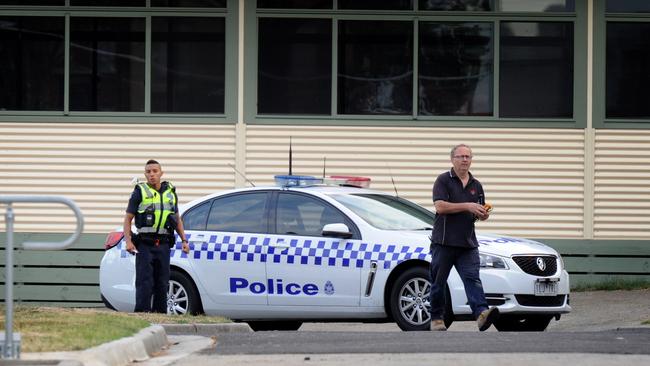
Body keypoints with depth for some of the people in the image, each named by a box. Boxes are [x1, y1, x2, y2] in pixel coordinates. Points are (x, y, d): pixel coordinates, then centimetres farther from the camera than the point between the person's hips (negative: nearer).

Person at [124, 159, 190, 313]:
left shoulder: (170, 192, 15)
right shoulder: (140, 192, 2)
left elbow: (177, 219, 23)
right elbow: (128, 218, 0)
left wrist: (184, 240, 13)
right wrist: (128, 241, -14)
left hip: (163, 245, 4)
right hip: (144, 245, -4)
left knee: (162, 283, 7)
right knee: (144, 283, -10)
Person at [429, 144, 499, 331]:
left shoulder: (476, 185, 16)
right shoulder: (443, 180, 0)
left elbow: (479, 213, 23)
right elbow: (440, 206, -13)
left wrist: (483, 215, -2)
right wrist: (467, 206, -19)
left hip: (468, 243, 3)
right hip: (444, 241, -3)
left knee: (472, 278, -13)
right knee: (438, 282, 5)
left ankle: (481, 313, -30)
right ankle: (437, 319, 17)